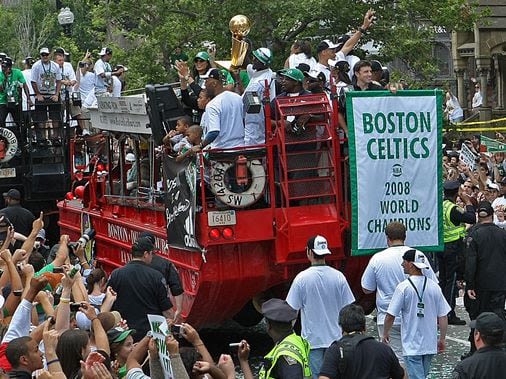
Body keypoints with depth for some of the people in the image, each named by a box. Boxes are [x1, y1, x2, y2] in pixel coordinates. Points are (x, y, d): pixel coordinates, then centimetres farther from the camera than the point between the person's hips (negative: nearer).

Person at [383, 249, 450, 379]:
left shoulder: (403, 287, -13)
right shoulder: (434, 287, 1)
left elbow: (390, 316, -10)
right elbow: (443, 317, 4)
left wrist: (385, 333, 7)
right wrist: (442, 339, 15)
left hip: (412, 345, -5)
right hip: (430, 345, 5)